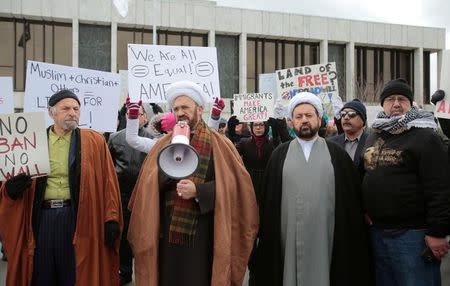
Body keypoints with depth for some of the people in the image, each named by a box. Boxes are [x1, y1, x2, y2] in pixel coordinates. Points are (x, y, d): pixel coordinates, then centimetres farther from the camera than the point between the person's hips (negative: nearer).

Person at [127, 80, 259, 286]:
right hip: (167, 234, 3)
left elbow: (233, 185, -7)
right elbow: (150, 186, -3)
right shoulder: (163, 145, 9)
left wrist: (198, 191, -17)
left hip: (204, 236, -2)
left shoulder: (219, 144, 0)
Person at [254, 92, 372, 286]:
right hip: (289, 237, 1)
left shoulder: (337, 154, 6)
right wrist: (267, 235, 2)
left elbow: (352, 198, 5)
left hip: (325, 237, 0)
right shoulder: (279, 155, 7)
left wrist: (350, 238, 1)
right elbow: (268, 199, 6)